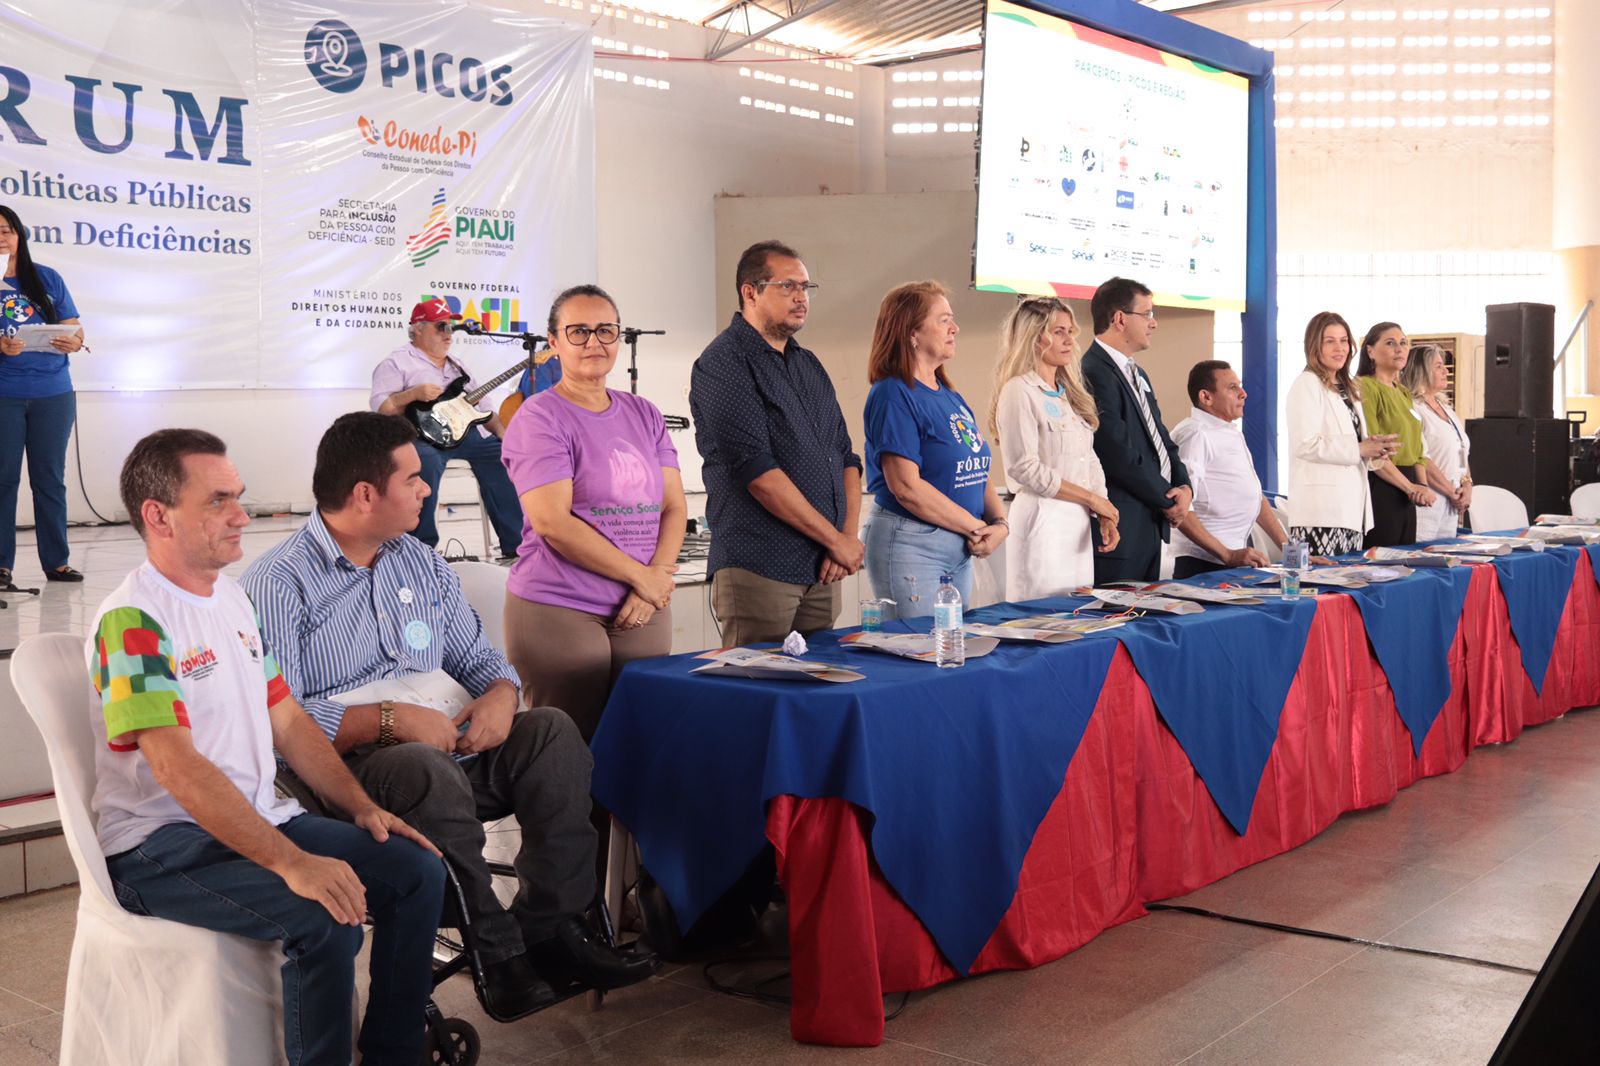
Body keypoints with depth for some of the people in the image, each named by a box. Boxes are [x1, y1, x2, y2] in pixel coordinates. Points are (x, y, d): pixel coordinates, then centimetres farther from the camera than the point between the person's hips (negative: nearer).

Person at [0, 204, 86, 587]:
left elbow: (74, 329, 8)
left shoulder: (47, 279, 7)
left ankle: (57, 562, 12)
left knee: (50, 478, 7)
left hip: (53, 394, 2)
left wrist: (74, 342, -14)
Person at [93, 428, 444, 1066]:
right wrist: (292, 862, -31)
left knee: (417, 870, -5)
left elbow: (286, 720, 16)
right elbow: (177, 767, -25)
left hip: (258, 819, 9)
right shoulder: (132, 622, -16)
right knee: (325, 918, -29)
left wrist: (361, 806, 4)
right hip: (162, 846, -8)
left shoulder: (233, 599, 12)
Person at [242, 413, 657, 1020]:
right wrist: (389, 718, -21)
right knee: (426, 767, -38)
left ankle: (549, 929, -19)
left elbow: (477, 657, 21)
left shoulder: (423, 565, 20)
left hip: (456, 745, 7)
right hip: (359, 764, -6)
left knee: (553, 730, -20)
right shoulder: (279, 584, -4)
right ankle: (499, 953, -26)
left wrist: (500, 693, -4)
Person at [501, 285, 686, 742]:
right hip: (559, 611, -6)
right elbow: (554, 523, -15)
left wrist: (655, 583, -7)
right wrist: (641, 576, -12)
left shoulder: (644, 414, 13)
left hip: (643, 612, 6)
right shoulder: (540, 420, -6)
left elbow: (674, 507, 9)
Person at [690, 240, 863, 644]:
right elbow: (757, 471, -16)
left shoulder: (809, 365, 18)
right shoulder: (722, 364, -8)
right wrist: (836, 539, -12)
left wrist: (849, 536, -1)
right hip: (758, 570, -7)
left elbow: (845, 457, 17)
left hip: (823, 573, 8)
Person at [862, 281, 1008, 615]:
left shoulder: (951, 397, 13)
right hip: (911, 545, -8)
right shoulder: (893, 394, -12)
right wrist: (977, 527, -13)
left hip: (961, 548, 8)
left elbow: (977, 473, 15)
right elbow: (907, 487, -20)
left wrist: (999, 523, -4)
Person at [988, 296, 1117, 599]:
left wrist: (1103, 516, 2)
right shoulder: (1018, 391, -8)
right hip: (1042, 516, -8)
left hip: (1080, 520, 8)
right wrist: (1093, 499, -10)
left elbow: (1090, 460, 17)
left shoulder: (1071, 392, 17)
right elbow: (1025, 468, -15)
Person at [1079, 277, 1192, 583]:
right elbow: (1120, 456, -20)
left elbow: (1160, 438, 20)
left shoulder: (1137, 375, 19)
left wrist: (1184, 486, 1)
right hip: (1120, 532, -10)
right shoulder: (1094, 374, -16)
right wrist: (1168, 501, -8)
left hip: (1151, 528, 10)